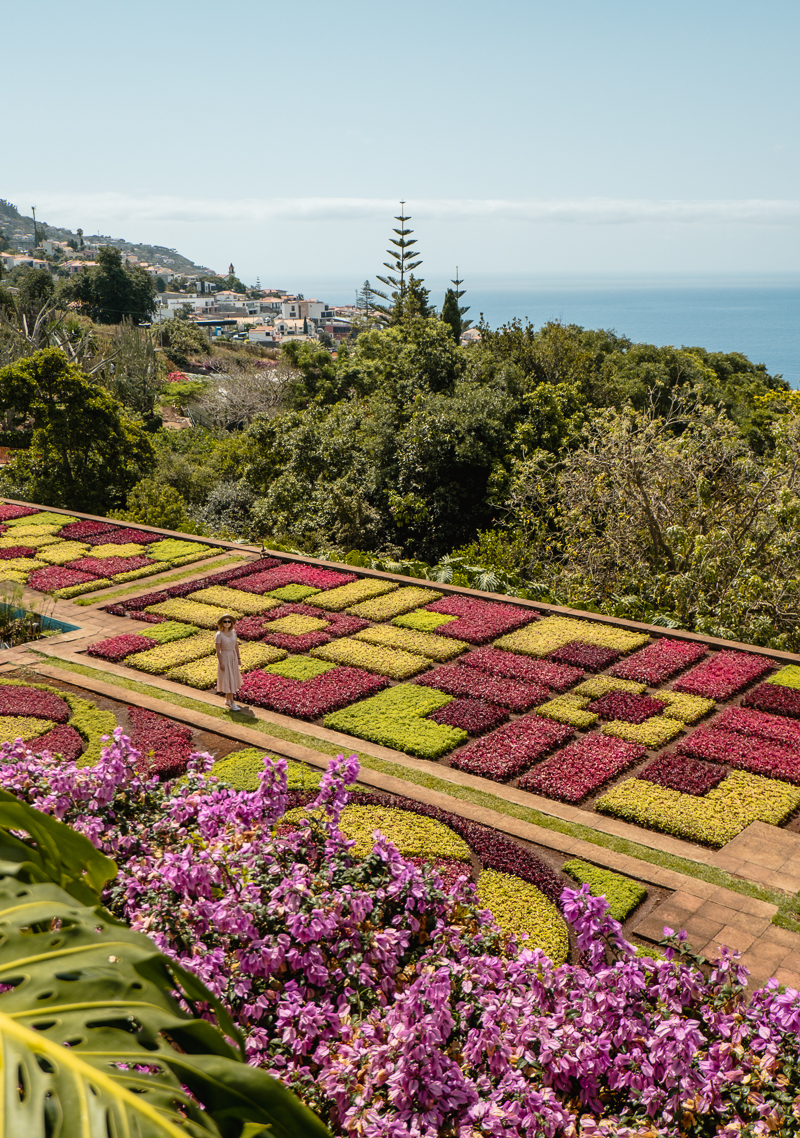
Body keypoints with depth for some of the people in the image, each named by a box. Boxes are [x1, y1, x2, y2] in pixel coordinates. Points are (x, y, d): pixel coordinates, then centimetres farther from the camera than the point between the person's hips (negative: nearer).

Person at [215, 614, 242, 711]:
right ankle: (232, 704, 1)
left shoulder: (233, 632, -2)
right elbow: (218, 650, -16)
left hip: (233, 657, 6)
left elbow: (236, 645, 8)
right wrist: (221, 663, -17)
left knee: (232, 678, 14)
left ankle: (227, 700, 30)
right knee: (228, 680, -3)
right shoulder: (219, 635, -19)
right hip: (224, 658, -6)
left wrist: (238, 658, 10)